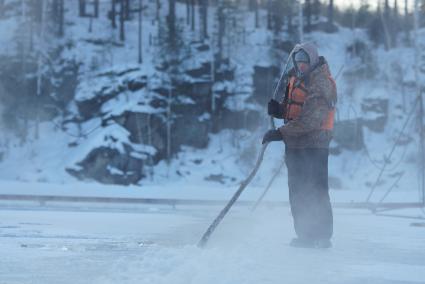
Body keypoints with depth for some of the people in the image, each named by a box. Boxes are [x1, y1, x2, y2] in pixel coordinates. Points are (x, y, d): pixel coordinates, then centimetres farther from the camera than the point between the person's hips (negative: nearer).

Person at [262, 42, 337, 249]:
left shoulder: (322, 84, -14)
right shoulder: (295, 79, 13)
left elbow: (310, 120, -23)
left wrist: (281, 133, -25)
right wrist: (278, 109, -1)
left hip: (314, 145, -9)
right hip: (294, 145, 9)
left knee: (315, 191, -7)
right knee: (297, 191, 11)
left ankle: (322, 237, -3)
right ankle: (305, 235, 19)